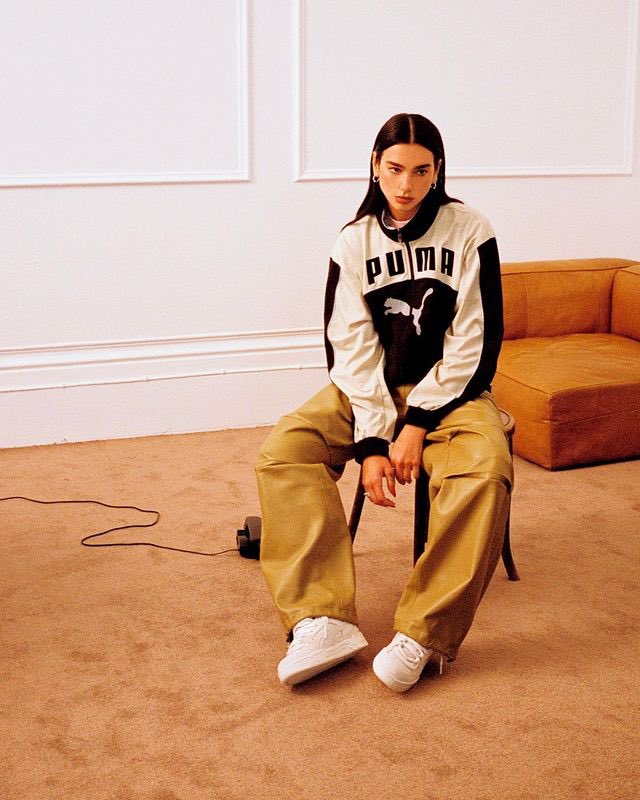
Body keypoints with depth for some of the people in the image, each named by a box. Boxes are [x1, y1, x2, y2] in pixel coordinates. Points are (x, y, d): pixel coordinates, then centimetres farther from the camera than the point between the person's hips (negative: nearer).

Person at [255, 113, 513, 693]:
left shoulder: (469, 232, -5)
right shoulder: (355, 242, 1)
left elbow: (475, 342, -9)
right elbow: (352, 348, -4)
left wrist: (418, 425, -18)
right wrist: (371, 442, -17)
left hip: (448, 390, -2)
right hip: (371, 388, 3)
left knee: (486, 467, -34)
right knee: (283, 450, -22)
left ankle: (423, 634, -28)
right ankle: (324, 621, -29)